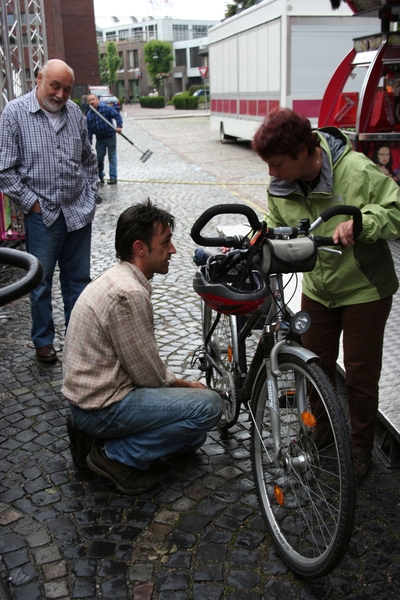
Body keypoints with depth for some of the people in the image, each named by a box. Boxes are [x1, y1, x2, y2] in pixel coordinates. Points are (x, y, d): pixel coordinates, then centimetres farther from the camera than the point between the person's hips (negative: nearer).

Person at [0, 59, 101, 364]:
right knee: (41, 282, 7)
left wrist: (92, 195, 10)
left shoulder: (75, 113, 7)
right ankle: (43, 341, 24)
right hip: (42, 215, -4)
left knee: (79, 278, 12)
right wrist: (31, 202, -9)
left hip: (80, 213, 4)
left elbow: (89, 160, 18)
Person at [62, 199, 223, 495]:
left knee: (192, 439, 17)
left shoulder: (119, 277, 8)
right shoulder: (128, 294, -25)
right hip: (103, 406, -10)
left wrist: (180, 383, 6)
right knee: (209, 405, -15)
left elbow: (142, 361, 14)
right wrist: (185, 384, 0)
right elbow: (149, 375, -19)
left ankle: (94, 433, 13)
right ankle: (117, 455, -6)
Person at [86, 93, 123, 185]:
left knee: (112, 157, -1)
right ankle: (100, 176, 24)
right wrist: (89, 143, 4)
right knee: (99, 158, 7)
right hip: (99, 139, 4)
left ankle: (113, 177, 3)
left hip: (110, 137, -4)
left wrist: (119, 126, -26)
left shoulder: (106, 108, -6)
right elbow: (89, 130, 8)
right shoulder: (89, 114, 7)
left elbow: (117, 116, -10)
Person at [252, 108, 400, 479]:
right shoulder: (280, 185, -8)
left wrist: (360, 221, -36)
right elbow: (276, 226, 7)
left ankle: (360, 448, 28)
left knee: (361, 375, 6)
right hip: (317, 290, 5)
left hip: (364, 290, -4)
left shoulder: (357, 171, -25)